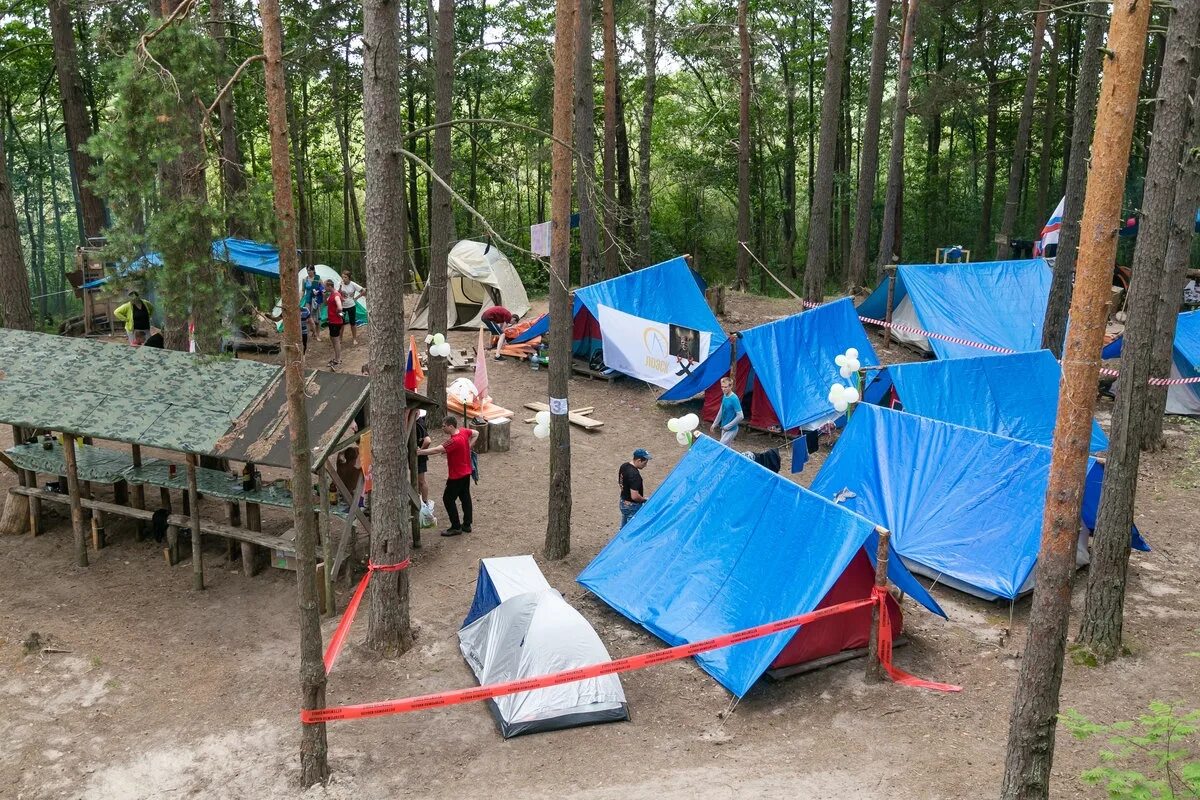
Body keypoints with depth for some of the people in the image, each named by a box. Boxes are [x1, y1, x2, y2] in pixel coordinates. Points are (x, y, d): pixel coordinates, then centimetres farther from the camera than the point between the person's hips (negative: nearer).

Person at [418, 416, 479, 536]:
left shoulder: (454, 441, -29)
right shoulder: (463, 431, -4)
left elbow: (436, 450, -34)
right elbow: (476, 433, 14)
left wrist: (419, 452, -31)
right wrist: (469, 447, 8)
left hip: (457, 475, -9)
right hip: (466, 472, 9)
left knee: (448, 499, 1)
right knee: (465, 497, 17)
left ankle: (456, 528, 5)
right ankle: (467, 525, 25)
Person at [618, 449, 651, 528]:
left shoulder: (624, 466, -2)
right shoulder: (634, 475, -30)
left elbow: (619, 482, 14)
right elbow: (635, 496, -31)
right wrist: (644, 499, -14)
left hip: (623, 503, 9)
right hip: (632, 506, -9)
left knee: (623, 528, 22)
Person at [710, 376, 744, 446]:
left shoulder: (734, 399, -22)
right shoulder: (724, 396, 2)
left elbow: (740, 416, -23)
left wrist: (727, 427, -19)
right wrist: (714, 424, 19)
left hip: (731, 429, -8)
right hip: (724, 428, 8)